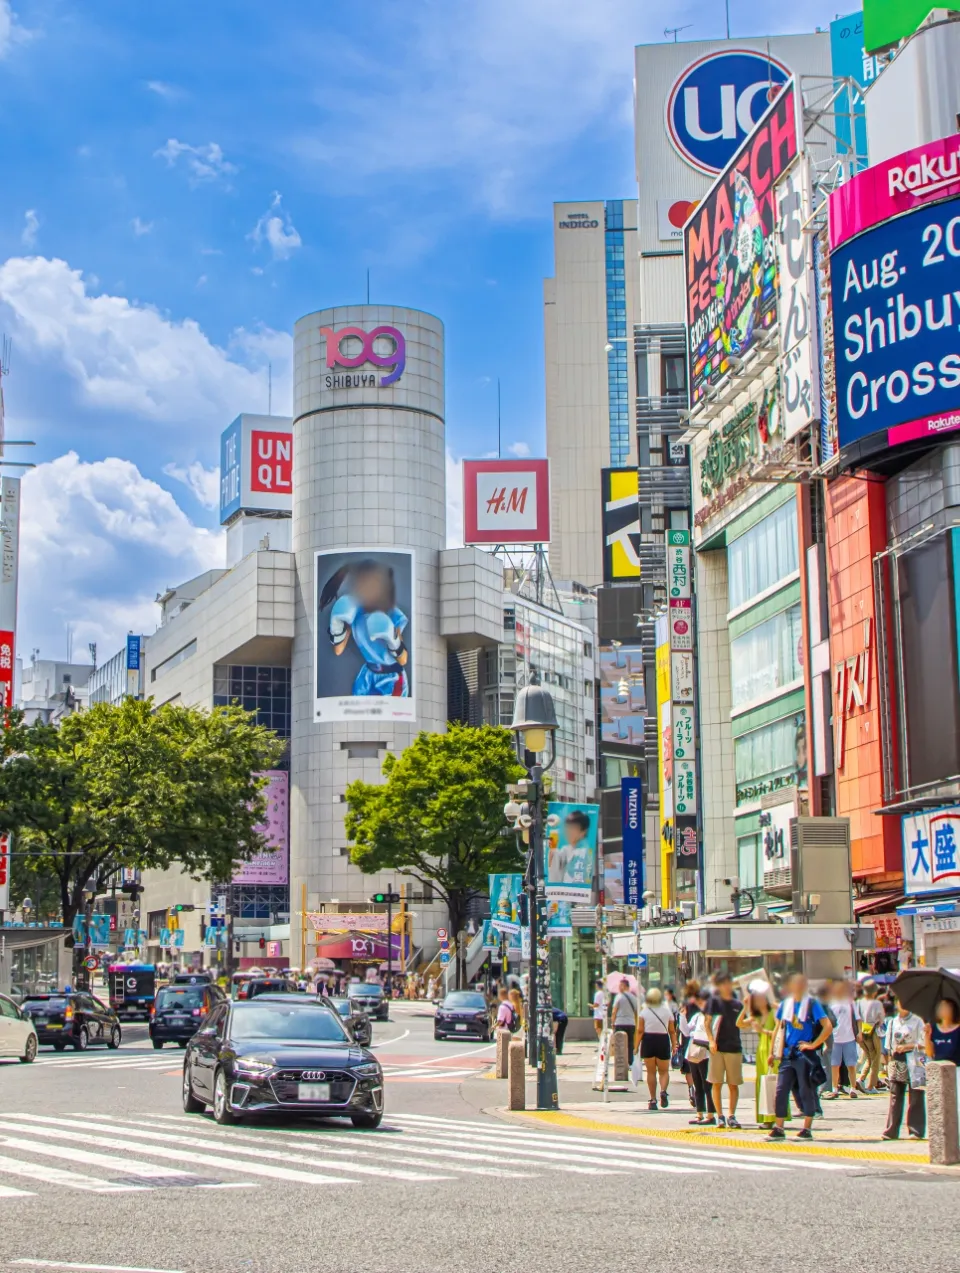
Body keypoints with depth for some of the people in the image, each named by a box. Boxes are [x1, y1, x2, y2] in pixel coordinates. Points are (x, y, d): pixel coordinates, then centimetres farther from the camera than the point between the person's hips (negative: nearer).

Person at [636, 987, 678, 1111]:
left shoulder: (644, 1012, -1)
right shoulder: (667, 1011, 4)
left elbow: (640, 1031, -7)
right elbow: (672, 1031, 2)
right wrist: (674, 1045, 6)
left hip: (648, 1041, -1)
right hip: (663, 1040, 1)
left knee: (651, 1072, 8)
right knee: (664, 1071, 10)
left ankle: (653, 1100, 6)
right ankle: (663, 1091, -19)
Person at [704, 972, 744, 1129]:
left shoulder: (737, 1004, 10)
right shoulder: (714, 1000, 2)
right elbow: (707, 1021, 0)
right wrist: (711, 1040, -11)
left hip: (734, 1047, 3)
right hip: (718, 1047, -3)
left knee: (733, 1084, 3)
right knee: (717, 1083, 0)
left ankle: (731, 1116, 9)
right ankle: (720, 1116, 7)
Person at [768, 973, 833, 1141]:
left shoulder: (812, 1004, -5)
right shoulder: (785, 1004, 11)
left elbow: (828, 1027, -13)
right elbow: (779, 1028, 18)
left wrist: (813, 1045, -13)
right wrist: (773, 1051, 14)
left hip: (805, 1056, -5)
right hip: (787, 1055, 5)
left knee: (806, 1092, 1)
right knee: (781, 1091, 2)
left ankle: (807, 1129, 9)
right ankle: (778, 1129, 7)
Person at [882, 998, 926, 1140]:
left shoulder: (917, 1022, 2)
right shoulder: (892, 1022, 13)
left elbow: (922, 1043, -4)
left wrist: (906, 1046, -15)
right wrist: (889, 1063, 8)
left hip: (913, 1062, -3)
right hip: (897, 1063, 3)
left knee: (915, 1097, -2)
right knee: (895, 1097, 2)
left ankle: (916, 1130, 2)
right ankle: (891, 1130, 2)